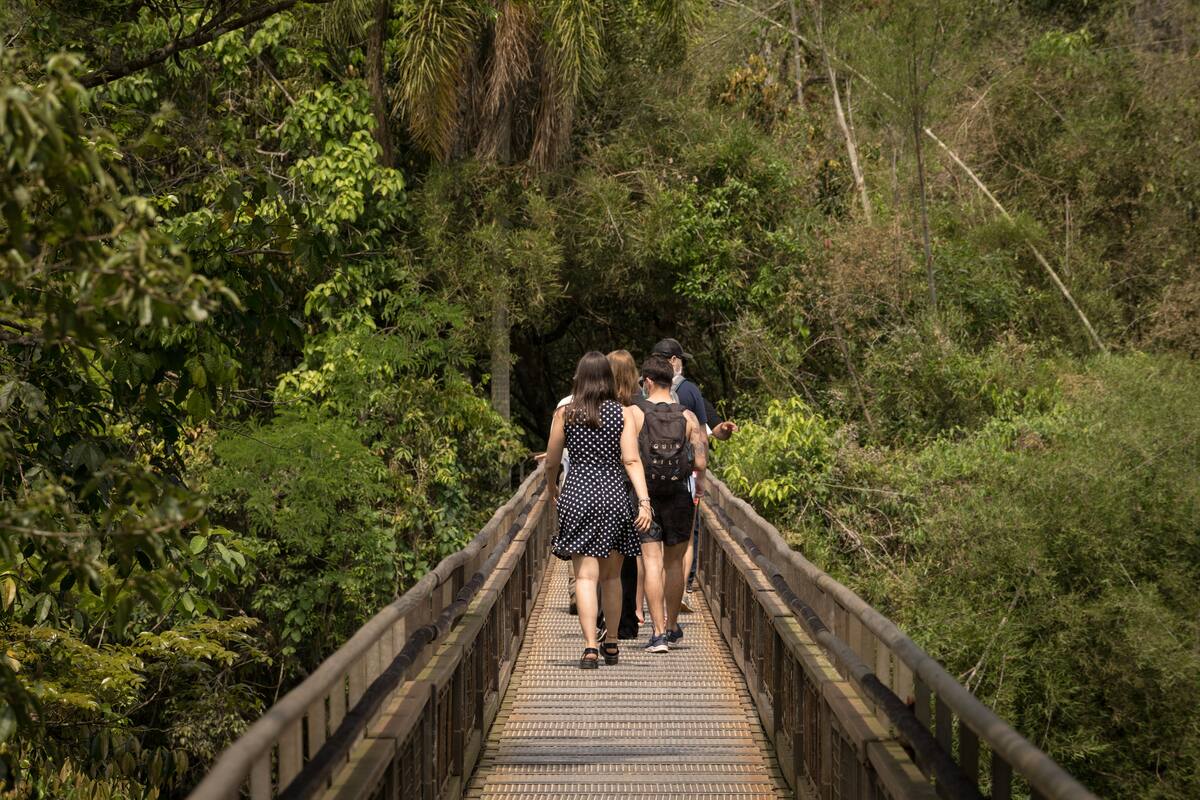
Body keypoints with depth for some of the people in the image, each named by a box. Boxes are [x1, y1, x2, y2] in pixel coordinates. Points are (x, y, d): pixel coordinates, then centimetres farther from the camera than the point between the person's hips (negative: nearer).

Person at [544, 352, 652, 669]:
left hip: (577, 495, -1)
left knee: (585, 576, -3)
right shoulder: (623, 413, 0)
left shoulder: (564, 413, 0)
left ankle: (590, 646, -16)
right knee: (611, 576, 15)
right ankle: (611, 644, 25)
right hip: (614, 496, 1)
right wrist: (644, 501, -12)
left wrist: (551, 487, 26)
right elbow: (632, 460, -9)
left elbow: (551, 462, 7)